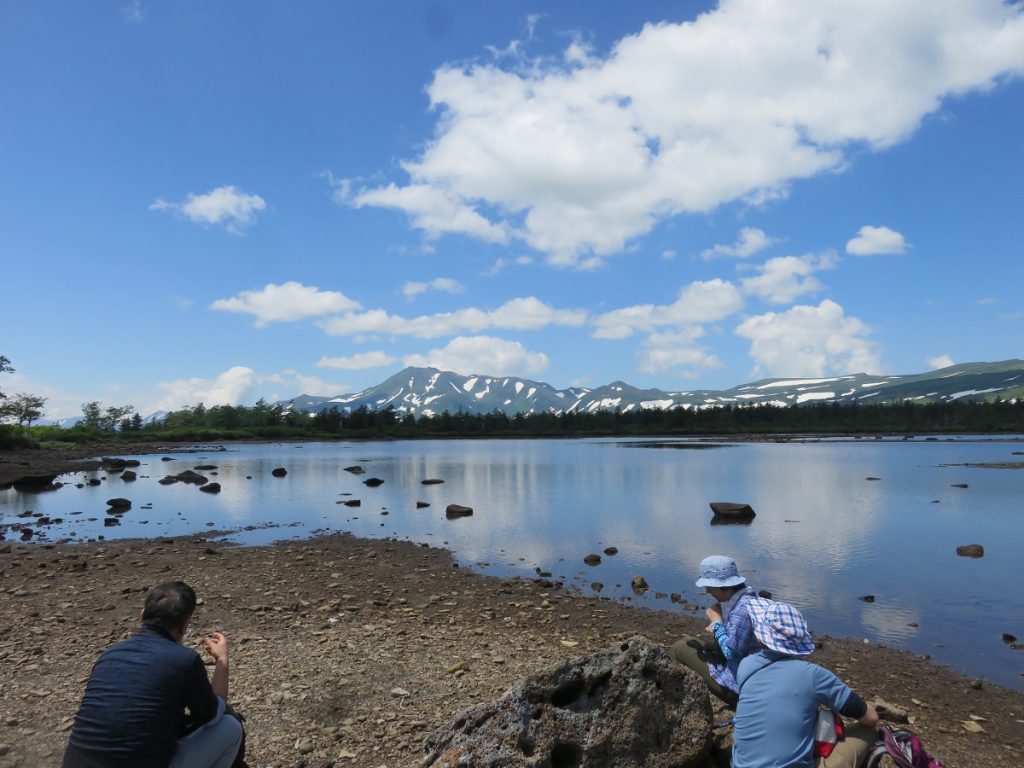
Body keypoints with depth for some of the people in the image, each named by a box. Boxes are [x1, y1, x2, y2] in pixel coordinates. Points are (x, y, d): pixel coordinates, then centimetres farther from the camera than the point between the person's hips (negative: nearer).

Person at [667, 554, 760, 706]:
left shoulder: (742, 609, -29)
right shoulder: (748, 596, 1)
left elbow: (731, 653, -26)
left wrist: (716, 621, -16)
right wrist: (717, 625, -4)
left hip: (738, 682, -10)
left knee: (678, 649, 0)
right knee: (687, 641, 19)